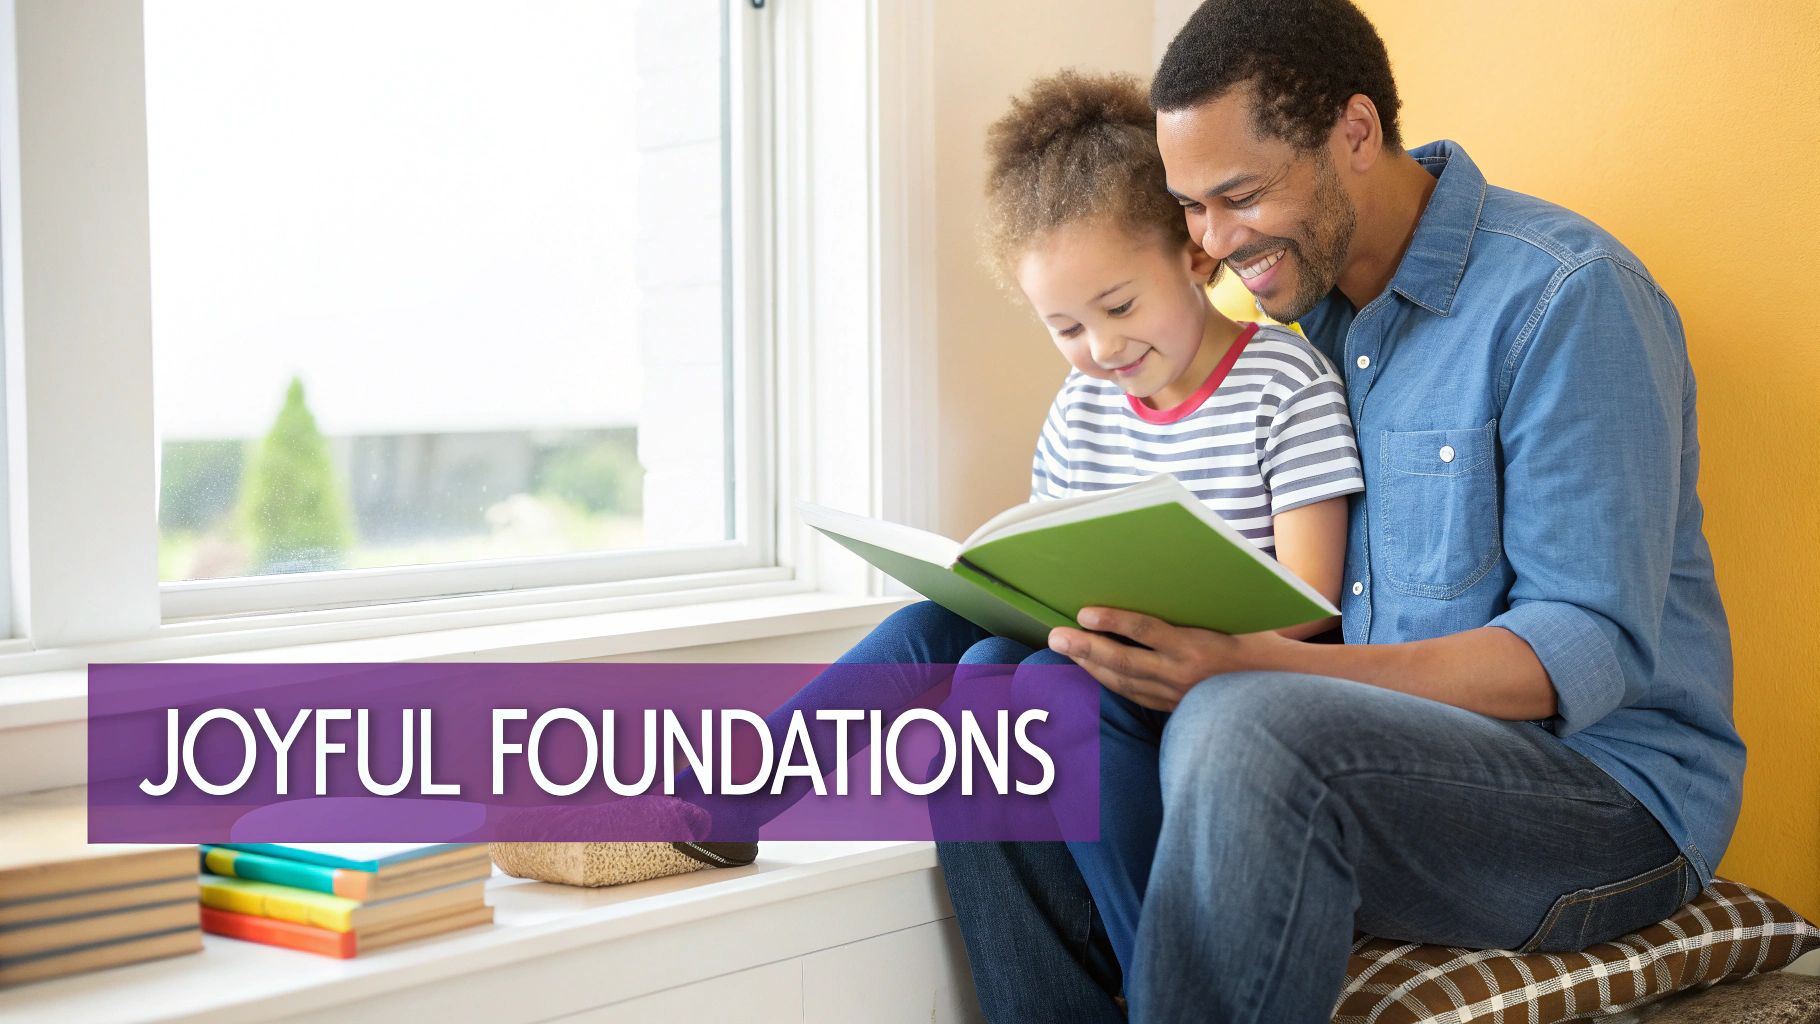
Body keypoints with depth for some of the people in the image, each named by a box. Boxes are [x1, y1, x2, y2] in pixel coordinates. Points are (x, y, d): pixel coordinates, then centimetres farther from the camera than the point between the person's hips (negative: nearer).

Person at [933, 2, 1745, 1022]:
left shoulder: (1570, 295, -13)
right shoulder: (1299, 303, 11)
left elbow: (1591, 650, -20)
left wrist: (1255, 666, -31)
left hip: (1608, 782, -7)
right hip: (1365, 741, 7)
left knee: (1245, 731, -36)